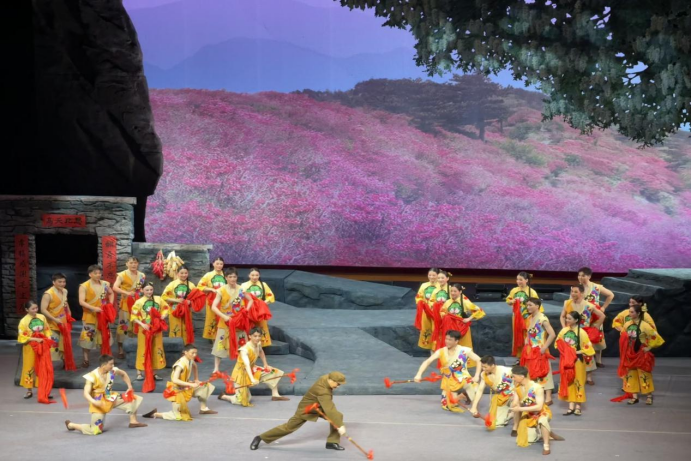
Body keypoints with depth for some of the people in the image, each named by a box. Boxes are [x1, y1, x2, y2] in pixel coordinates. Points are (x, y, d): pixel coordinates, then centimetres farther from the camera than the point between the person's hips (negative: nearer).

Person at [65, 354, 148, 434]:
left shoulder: (112, 371, -10)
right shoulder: (92, 376, -25)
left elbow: (123, 374, 13)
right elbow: (86, 394, -31)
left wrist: (129, 387, 3)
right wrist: (94, 402, -49)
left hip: (110, 398, 6)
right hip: (99, 403, -6)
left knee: (133, 398, 0)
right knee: (95, 431, -9)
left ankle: (133, 421, 17)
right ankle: (70, 425, 13)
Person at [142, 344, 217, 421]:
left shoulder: (190, 361, -3)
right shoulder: (181, 364, -27)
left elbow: (195, 367, 24)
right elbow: (175, 380, -36)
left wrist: (196, 380, 15)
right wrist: (191, 384, -36)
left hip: (185, 388, 8)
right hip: (176, 391, -8)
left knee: (203, 386, 6)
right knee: (177, 417, -13)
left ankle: (203, 409, 22)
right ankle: (155, 414, 3)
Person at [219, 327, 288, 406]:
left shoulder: (258, 344, -10)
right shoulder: (245, 350, -34)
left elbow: (261, 352, 16)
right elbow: (247, 365, -48)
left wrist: (266, 365, 10)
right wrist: (252, 379, -59)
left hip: (252, 370, 8)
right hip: (242, 373, -8)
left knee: (274, 373, 4)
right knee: (243, 402, -8)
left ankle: (275, 395, 14)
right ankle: (223, 396, 16)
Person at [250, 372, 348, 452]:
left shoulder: (327, 378, -15)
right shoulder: (322, 391, -41)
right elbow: (329, 410, -45)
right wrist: (340, 426, -44)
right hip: (305, 409, -8)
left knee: (338, 416, -9)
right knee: (288, 427, 1)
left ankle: (332, 442, 3)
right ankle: (260, 438, 15)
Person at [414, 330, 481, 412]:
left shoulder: (465, 351, -16)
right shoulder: (441, 352, -12)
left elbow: (479, 361, -13)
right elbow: (427, 362, -17)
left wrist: (477, 376, -22)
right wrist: (419, 374, -30)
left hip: (463, 380, -1)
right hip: (449, 383, 1)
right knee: (447, 406, -7)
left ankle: (466, 393, 16)